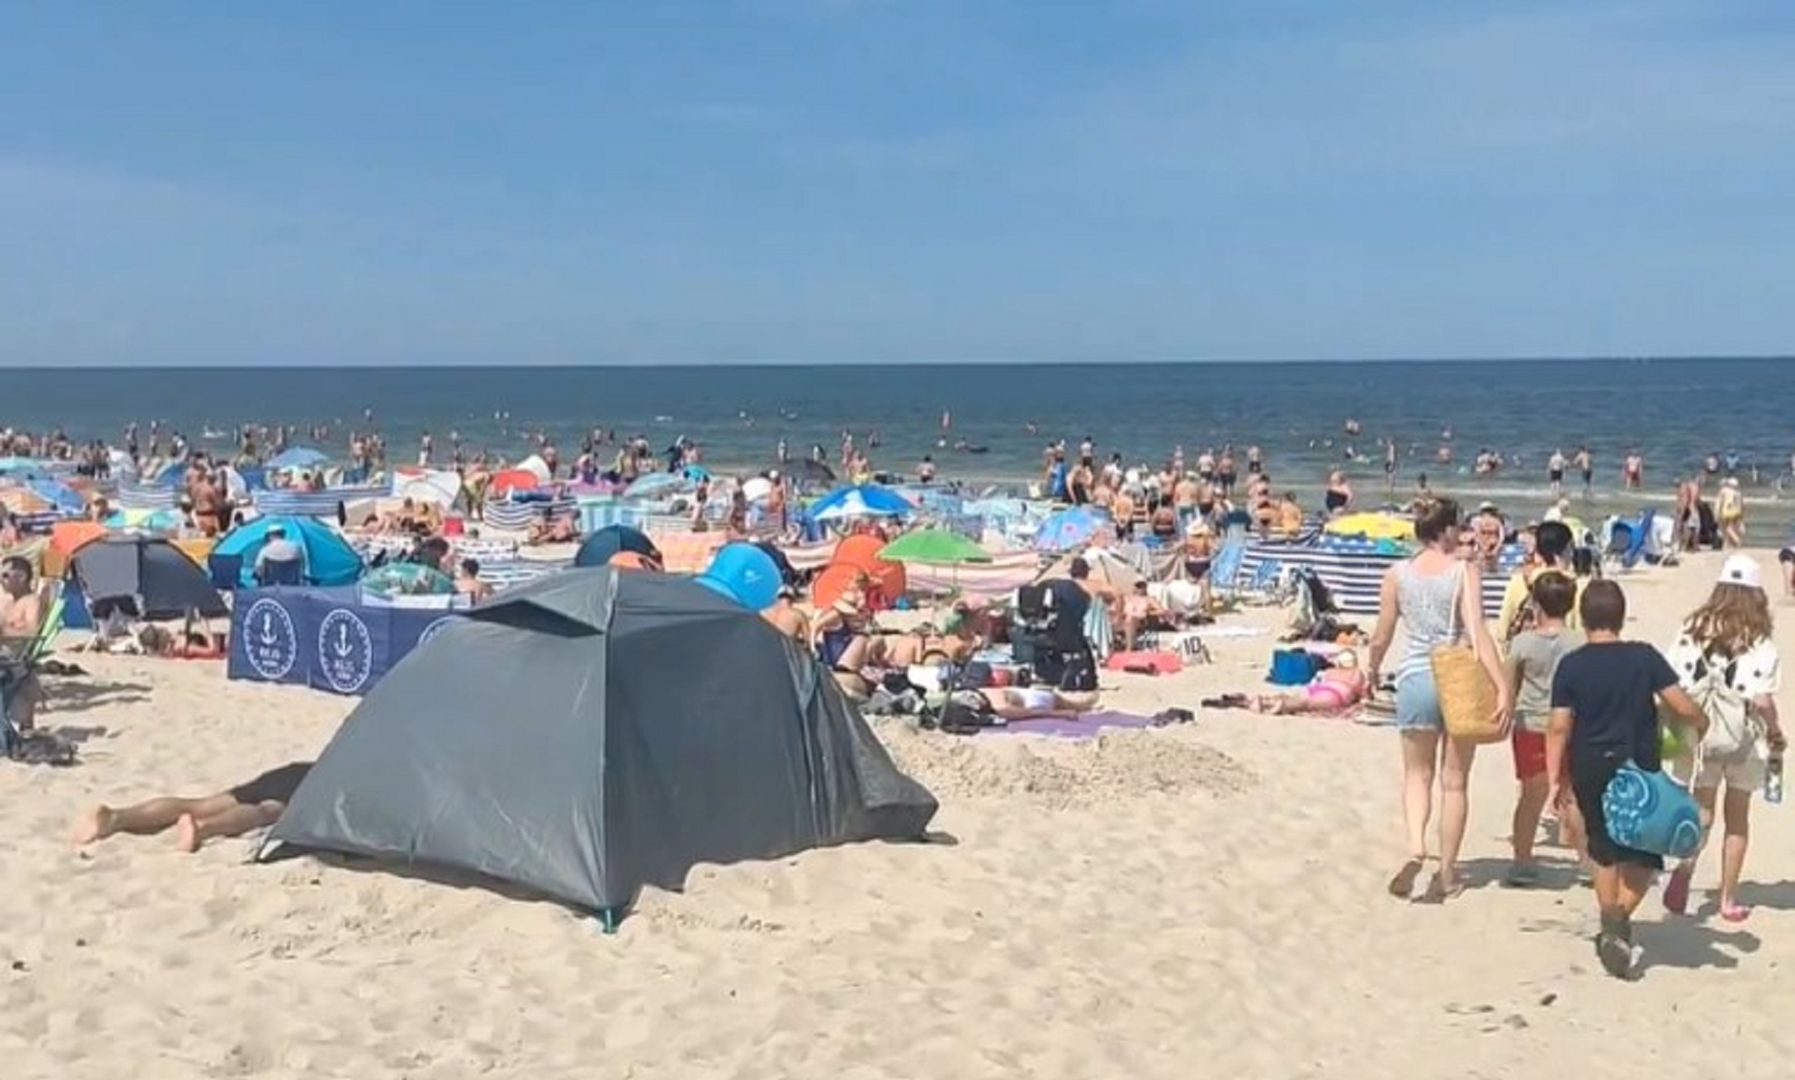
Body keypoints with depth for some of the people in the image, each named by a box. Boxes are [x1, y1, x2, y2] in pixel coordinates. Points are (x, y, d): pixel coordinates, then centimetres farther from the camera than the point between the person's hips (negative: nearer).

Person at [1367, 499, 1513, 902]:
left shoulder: (1397, 574, -1)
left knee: (1417, 774, 16)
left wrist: (1373, 671, 24)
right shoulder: (1465, 571, -8)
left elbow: (1381, 637, 4)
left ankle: (1416, 846, -9)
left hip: (1415, 679, 1)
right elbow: (1477, 631, -18)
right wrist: (1502, 687, -22)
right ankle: (1446, 874, 17)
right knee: (1454, 781, 11)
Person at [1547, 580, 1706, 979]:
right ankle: (1620, 917, -14)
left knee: (1605, 853, 19)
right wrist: (1701, 722, 15)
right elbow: (1684, 707, -8)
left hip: (1591, 771, 2)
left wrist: (1556, 779, -1)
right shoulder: (1644, 656, -7)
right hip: (1640, 768, -2)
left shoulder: (1570, 665, -6)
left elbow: (1559, 728, -8)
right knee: (1644, 854, 8)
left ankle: (1611, 929, 27)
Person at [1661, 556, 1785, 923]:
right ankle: (1729, 900, 19)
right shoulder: (1758, 641, -12)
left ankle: (1686, 864, -19)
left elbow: (1673, 684, -4)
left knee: (1702, 811, 10)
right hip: (1743, 738, -2)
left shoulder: (1694, 629, -4)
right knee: (1737, 818, 14)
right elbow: (1761, 699, -15)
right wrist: (1776, 733, 3)